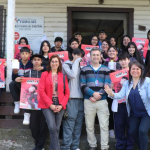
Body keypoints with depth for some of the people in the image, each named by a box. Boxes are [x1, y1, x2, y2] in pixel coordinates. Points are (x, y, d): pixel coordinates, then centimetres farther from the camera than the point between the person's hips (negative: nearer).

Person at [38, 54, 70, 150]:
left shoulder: (63, 76, 10)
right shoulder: (45, 74, 4)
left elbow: (67, 92, 7)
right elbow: (41, 91, -4)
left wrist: (61, 105, -7)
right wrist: (50, 104, -10)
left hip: (60, 106, 2)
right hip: (47, 105, -2)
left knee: (57, 129, 5)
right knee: (52, 127, -14)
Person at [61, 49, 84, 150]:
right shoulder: (66, 64, 3)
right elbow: (72, 75, -16)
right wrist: (76, 61, -7)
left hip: (81, 97, 6)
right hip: (71, 98, -6)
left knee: (78, 124, 8)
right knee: (69, 123, -6)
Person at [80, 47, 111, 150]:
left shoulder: (106, 69, 9)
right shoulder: (85, 69, 8)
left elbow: (107, 85, 1)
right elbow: (83, 85, -1)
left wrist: (97, 96, -11)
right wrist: (93, 94, -15)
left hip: (102, 101, 0)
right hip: (88, 101, 0)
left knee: (104, 126, 0)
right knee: (89, 126, 7)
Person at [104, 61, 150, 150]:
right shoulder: (127, 83, 3)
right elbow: (121, 95, -7)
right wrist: (112, 94, -26)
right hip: (134, 114, 5)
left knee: (142, 131, -17)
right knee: (132, 132, 7)